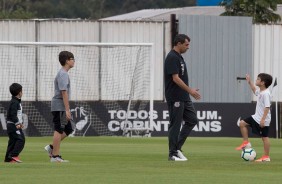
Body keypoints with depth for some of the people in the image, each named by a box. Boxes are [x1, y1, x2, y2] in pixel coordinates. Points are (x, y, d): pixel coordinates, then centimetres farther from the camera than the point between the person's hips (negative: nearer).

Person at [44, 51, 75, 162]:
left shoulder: (63, 73, 17)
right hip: (59, 106, -10)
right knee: (59, 130, -6)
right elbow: (64, 92, -20)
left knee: (68, 130, 14)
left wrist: (67, 109, 21)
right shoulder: (63, 74, -14)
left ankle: (52, 148, 14)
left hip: (59, 107, 10)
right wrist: (67, 110, -22)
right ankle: (55, 156, -3)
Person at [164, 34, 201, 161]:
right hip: (175, 98, -10)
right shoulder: (172, 58, -16)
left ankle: (177, 147, 13)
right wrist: (190, 90, -18)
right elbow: (175, 78, -21)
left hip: (184, 98, 10)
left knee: (192, 120, 9)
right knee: (175, 125, -3)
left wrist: (189, 91, 20)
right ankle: (173, 154, 3)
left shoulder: (178, 57, 15)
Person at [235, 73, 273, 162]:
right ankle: (246, 142, 15)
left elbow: (267, 107, -26)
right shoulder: (260, 91, 8)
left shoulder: (266, 94, -21)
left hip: (264, 120, -10)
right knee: (242, 123, 10)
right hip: (257, 117, 10)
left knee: (264, 137, -2)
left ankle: (266, 156, 4)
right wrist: (250, 82, 31)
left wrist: (263, 119, -28)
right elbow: (255, 91, 35)